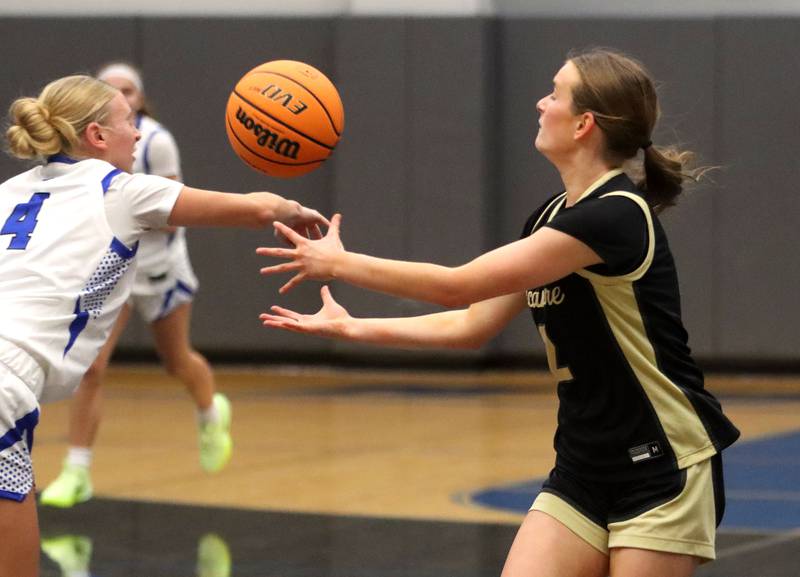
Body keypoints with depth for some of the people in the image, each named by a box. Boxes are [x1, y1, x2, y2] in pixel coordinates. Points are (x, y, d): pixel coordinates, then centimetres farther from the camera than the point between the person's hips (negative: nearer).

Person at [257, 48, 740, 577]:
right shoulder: (551, 218, 8)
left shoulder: (616, 215, -20)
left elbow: (460, 285, -19)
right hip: (584, 469, 8)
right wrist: (349, 328, 13)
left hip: (664, 473, -8)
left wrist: (338, 263, -9)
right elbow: (473, 324, 16)